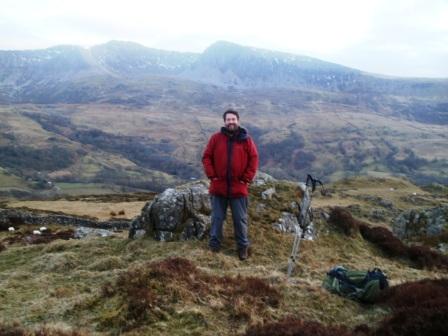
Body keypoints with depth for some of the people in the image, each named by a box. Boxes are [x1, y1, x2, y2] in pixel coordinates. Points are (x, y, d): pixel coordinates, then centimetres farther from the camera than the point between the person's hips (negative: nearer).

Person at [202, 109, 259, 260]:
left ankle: (243, 246, 20)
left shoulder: (246, 140, 0)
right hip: (218, 187, 1)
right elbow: (206, 157, 3)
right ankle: (214, 245, 20)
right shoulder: (216, 138, 1)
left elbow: (254, 159, 1)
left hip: (238, 188, 0)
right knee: (217, 218, 10)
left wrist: (246, 179, -5)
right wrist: (212, 176, -5)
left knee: (240, 219, 8)